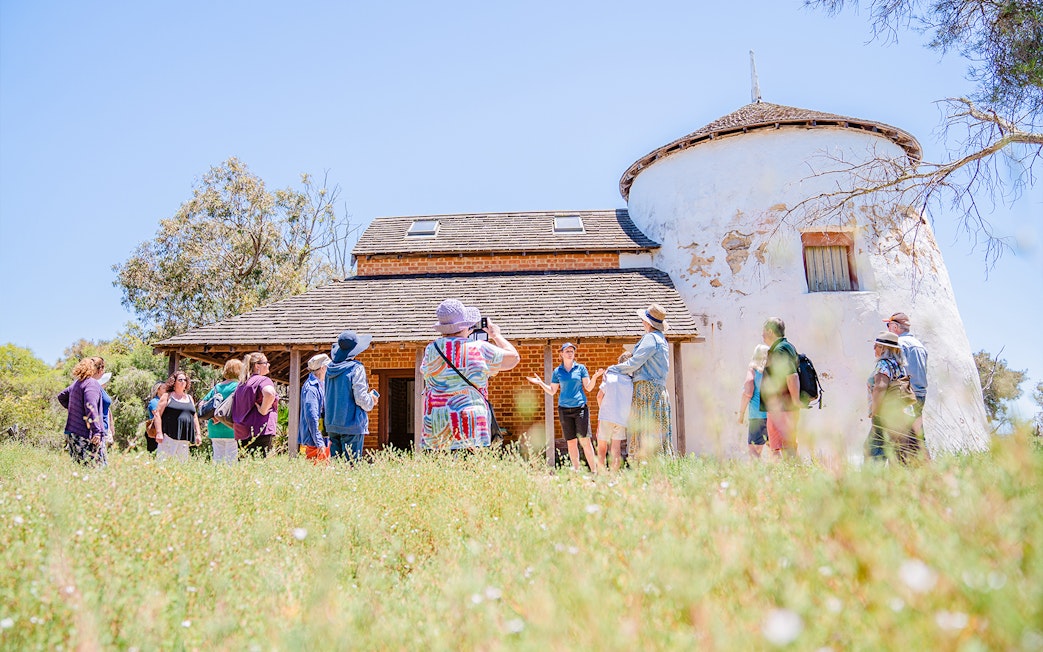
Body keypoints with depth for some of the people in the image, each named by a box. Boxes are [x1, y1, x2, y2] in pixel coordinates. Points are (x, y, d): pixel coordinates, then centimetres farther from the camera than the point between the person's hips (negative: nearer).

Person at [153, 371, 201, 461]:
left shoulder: (189, 398, 20)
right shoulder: (168, 396, 5)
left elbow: (195, 417, 22)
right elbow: (158, 414, -2)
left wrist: (197, 434, 14)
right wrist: (159, 433, -12)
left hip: (184, 439, 5)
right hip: (169, 436, -5)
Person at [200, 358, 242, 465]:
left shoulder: (216, 386, 13)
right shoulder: (238, 386, -7)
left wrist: (213, 417, 2)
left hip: (214, 429, 6)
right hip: (231, 429, -6)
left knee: (217, 459, 13)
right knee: (231, 461, -3)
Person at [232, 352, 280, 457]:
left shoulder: (241, 384, 19)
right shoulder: (263, 380, -7)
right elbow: (270, 393, -29)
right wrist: (263, 411, -16)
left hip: (241, 434, 8)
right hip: (259, 432, -8)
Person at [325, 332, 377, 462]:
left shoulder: (330, 368, 7)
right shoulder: (356, 368, -13)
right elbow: (361, 398, -16)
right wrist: (371, 400, 4)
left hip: (332, 424, 6)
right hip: (351, 424, -6)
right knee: (351, 463, -2)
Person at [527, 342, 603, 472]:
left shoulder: (580, 368, 5)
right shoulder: (557, 371, 9)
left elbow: (588, 387, 4)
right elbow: (552, 391, 13)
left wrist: (595, 377, -13)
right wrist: (540, 383, 0)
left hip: (580, 407, -2)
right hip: (564, 409, 2)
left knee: (585, 440, -9)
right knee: (571, 442, 5)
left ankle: (594, 470, -5)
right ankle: (576, 470, 14)